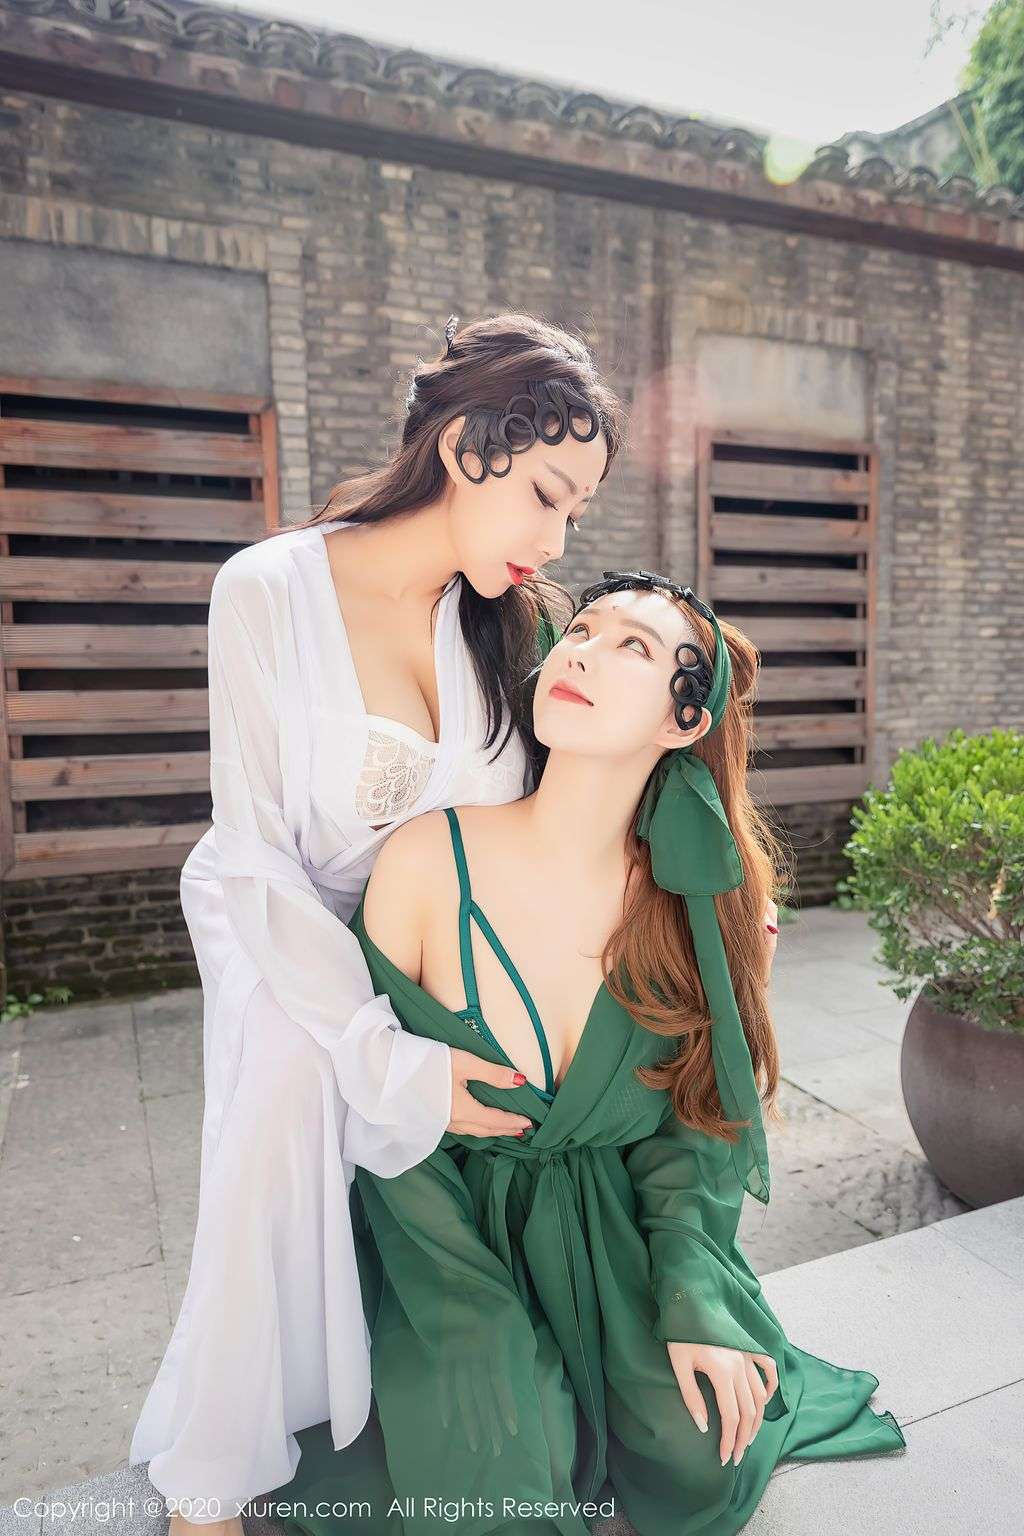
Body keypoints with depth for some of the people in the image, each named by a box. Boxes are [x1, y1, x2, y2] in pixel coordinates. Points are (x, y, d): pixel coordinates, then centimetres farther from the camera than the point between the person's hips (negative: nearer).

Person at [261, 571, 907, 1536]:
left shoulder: (697, 902, -13)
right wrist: (491, 1336, -14)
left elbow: (691, 1116, -1)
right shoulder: (431, 861, -21)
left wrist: (694, 1297, -14)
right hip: (455, 1231, -2)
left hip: (620, 1230, 2)